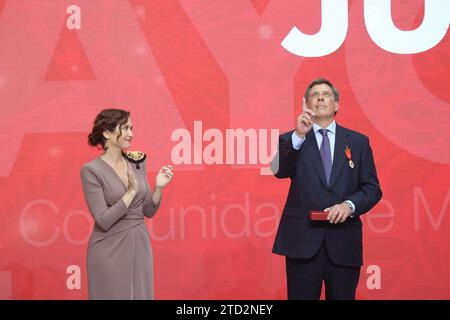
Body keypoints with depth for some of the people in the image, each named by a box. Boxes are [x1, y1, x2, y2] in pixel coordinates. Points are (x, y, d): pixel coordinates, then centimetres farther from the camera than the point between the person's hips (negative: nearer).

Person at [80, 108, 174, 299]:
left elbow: (148, 211, 8)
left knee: (141, 295, 10)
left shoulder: (138, 162, 5)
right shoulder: (91, 170, -12)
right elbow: (103, 221, -16)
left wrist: (159, 187, -8)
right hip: (111, 250, -5)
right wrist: (131, 193, -19)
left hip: (140, 246, 5)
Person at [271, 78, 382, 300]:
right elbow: (279, 171, -11)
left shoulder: (358, 142, 11)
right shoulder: (291, 139, 7)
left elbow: (372, 188, 7)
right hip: (302, 242, -1)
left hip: (344, 244, 1)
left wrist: (350, 205, -12)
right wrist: (298, 136, -23)